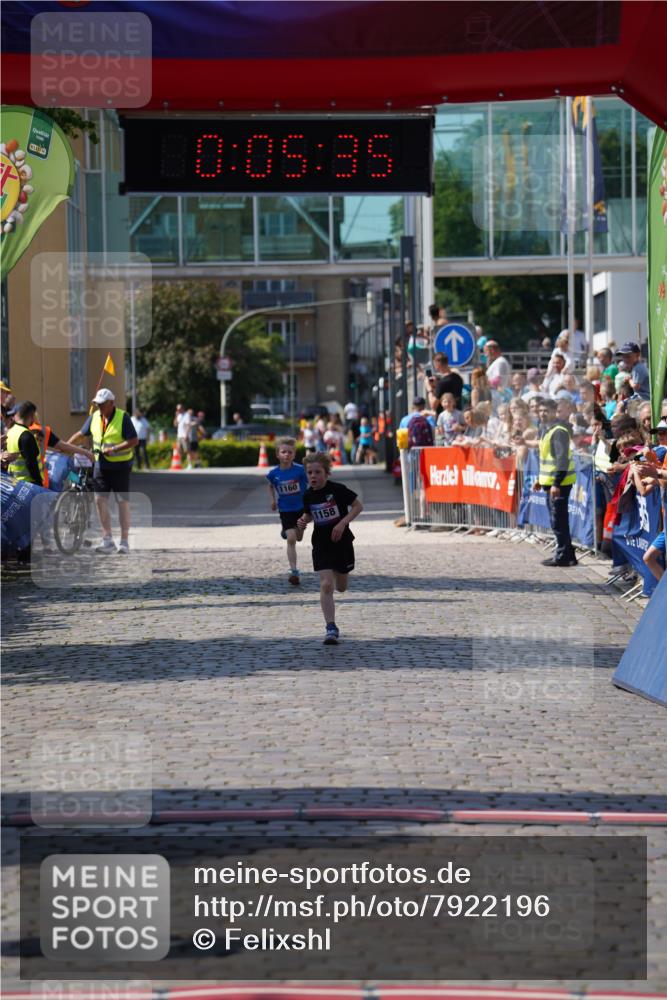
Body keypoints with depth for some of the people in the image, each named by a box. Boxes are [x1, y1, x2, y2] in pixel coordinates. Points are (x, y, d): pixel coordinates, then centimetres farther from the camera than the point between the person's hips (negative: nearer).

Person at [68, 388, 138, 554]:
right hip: (101, 465, 5)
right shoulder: (94, 417, 6)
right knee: (100, 500, -1)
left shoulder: (123, 417, -11)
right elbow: (81, 434, 14)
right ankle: (108, 540, 5)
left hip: (120, 466, -5)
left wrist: (113, 449, -21)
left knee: (123, 502, -1)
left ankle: (124, 542, 4)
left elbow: (134, 441, -15)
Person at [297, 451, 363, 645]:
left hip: (342, 542, -1)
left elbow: (358, 506, -7)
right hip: (321, 546, 1)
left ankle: (338, 573, 53)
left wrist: (342, 523, -18)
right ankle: (331, 628, -13)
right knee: (326, 585, -13)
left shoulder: (338, 489, -14)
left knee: (341, 587, 14)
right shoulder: (308, 496, -3)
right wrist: (303, 521, -7)